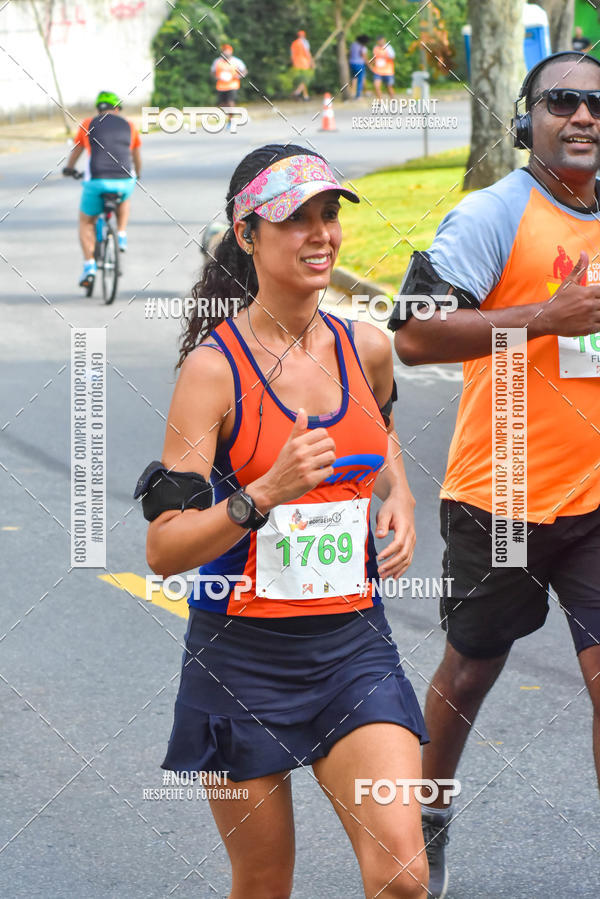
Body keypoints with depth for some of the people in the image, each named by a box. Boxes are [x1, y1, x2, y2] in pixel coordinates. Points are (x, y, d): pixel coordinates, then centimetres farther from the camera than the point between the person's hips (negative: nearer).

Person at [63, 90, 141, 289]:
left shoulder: (88, 125, 10)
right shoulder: (129, 126, 14)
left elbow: (75, 151, 26)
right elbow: (137, 156, 29)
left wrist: (69, 168, 47)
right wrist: (137, 174, 49)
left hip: (97, 181, -2)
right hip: (124, 181, 2)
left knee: (86, 221, 19)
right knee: (124, 199, 38)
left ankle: (89, 266, 5)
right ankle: (121, 236, 20)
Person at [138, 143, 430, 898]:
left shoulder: (366, 348, 3)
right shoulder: (215, 366, -12)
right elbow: (164, 549, -16)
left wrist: (399, 499, 10)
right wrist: (266, 494, -29)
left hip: (353, 644, 3)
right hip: (241, 656, -3)